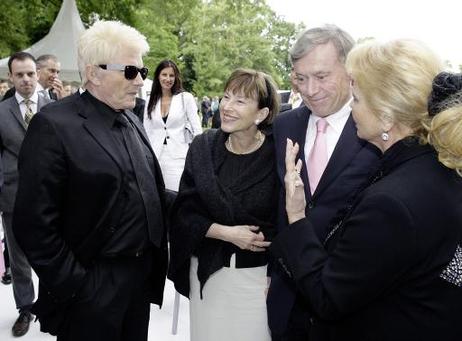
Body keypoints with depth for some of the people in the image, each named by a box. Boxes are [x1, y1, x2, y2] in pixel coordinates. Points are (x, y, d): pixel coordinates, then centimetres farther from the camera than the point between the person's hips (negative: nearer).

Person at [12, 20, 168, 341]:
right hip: (92, 288, -7)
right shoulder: (54, 125, -16)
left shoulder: (132, 121, 7)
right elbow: (35, 224, -18)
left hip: (143, 276, 7)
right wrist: (74, 286, -16)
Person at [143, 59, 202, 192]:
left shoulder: (186, 98, 0)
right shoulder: (151, 101, 10)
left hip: (177, 157, -3)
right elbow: (146, 132, 12)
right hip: (154, 157, 3)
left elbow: (197, 129, 0)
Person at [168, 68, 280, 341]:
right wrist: (226, 233, -15)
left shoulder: (277, 154, -12)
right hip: (208, 270, 2)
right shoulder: (203, 147, -4)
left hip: (258, 273, -2)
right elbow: (185, 212, -2)